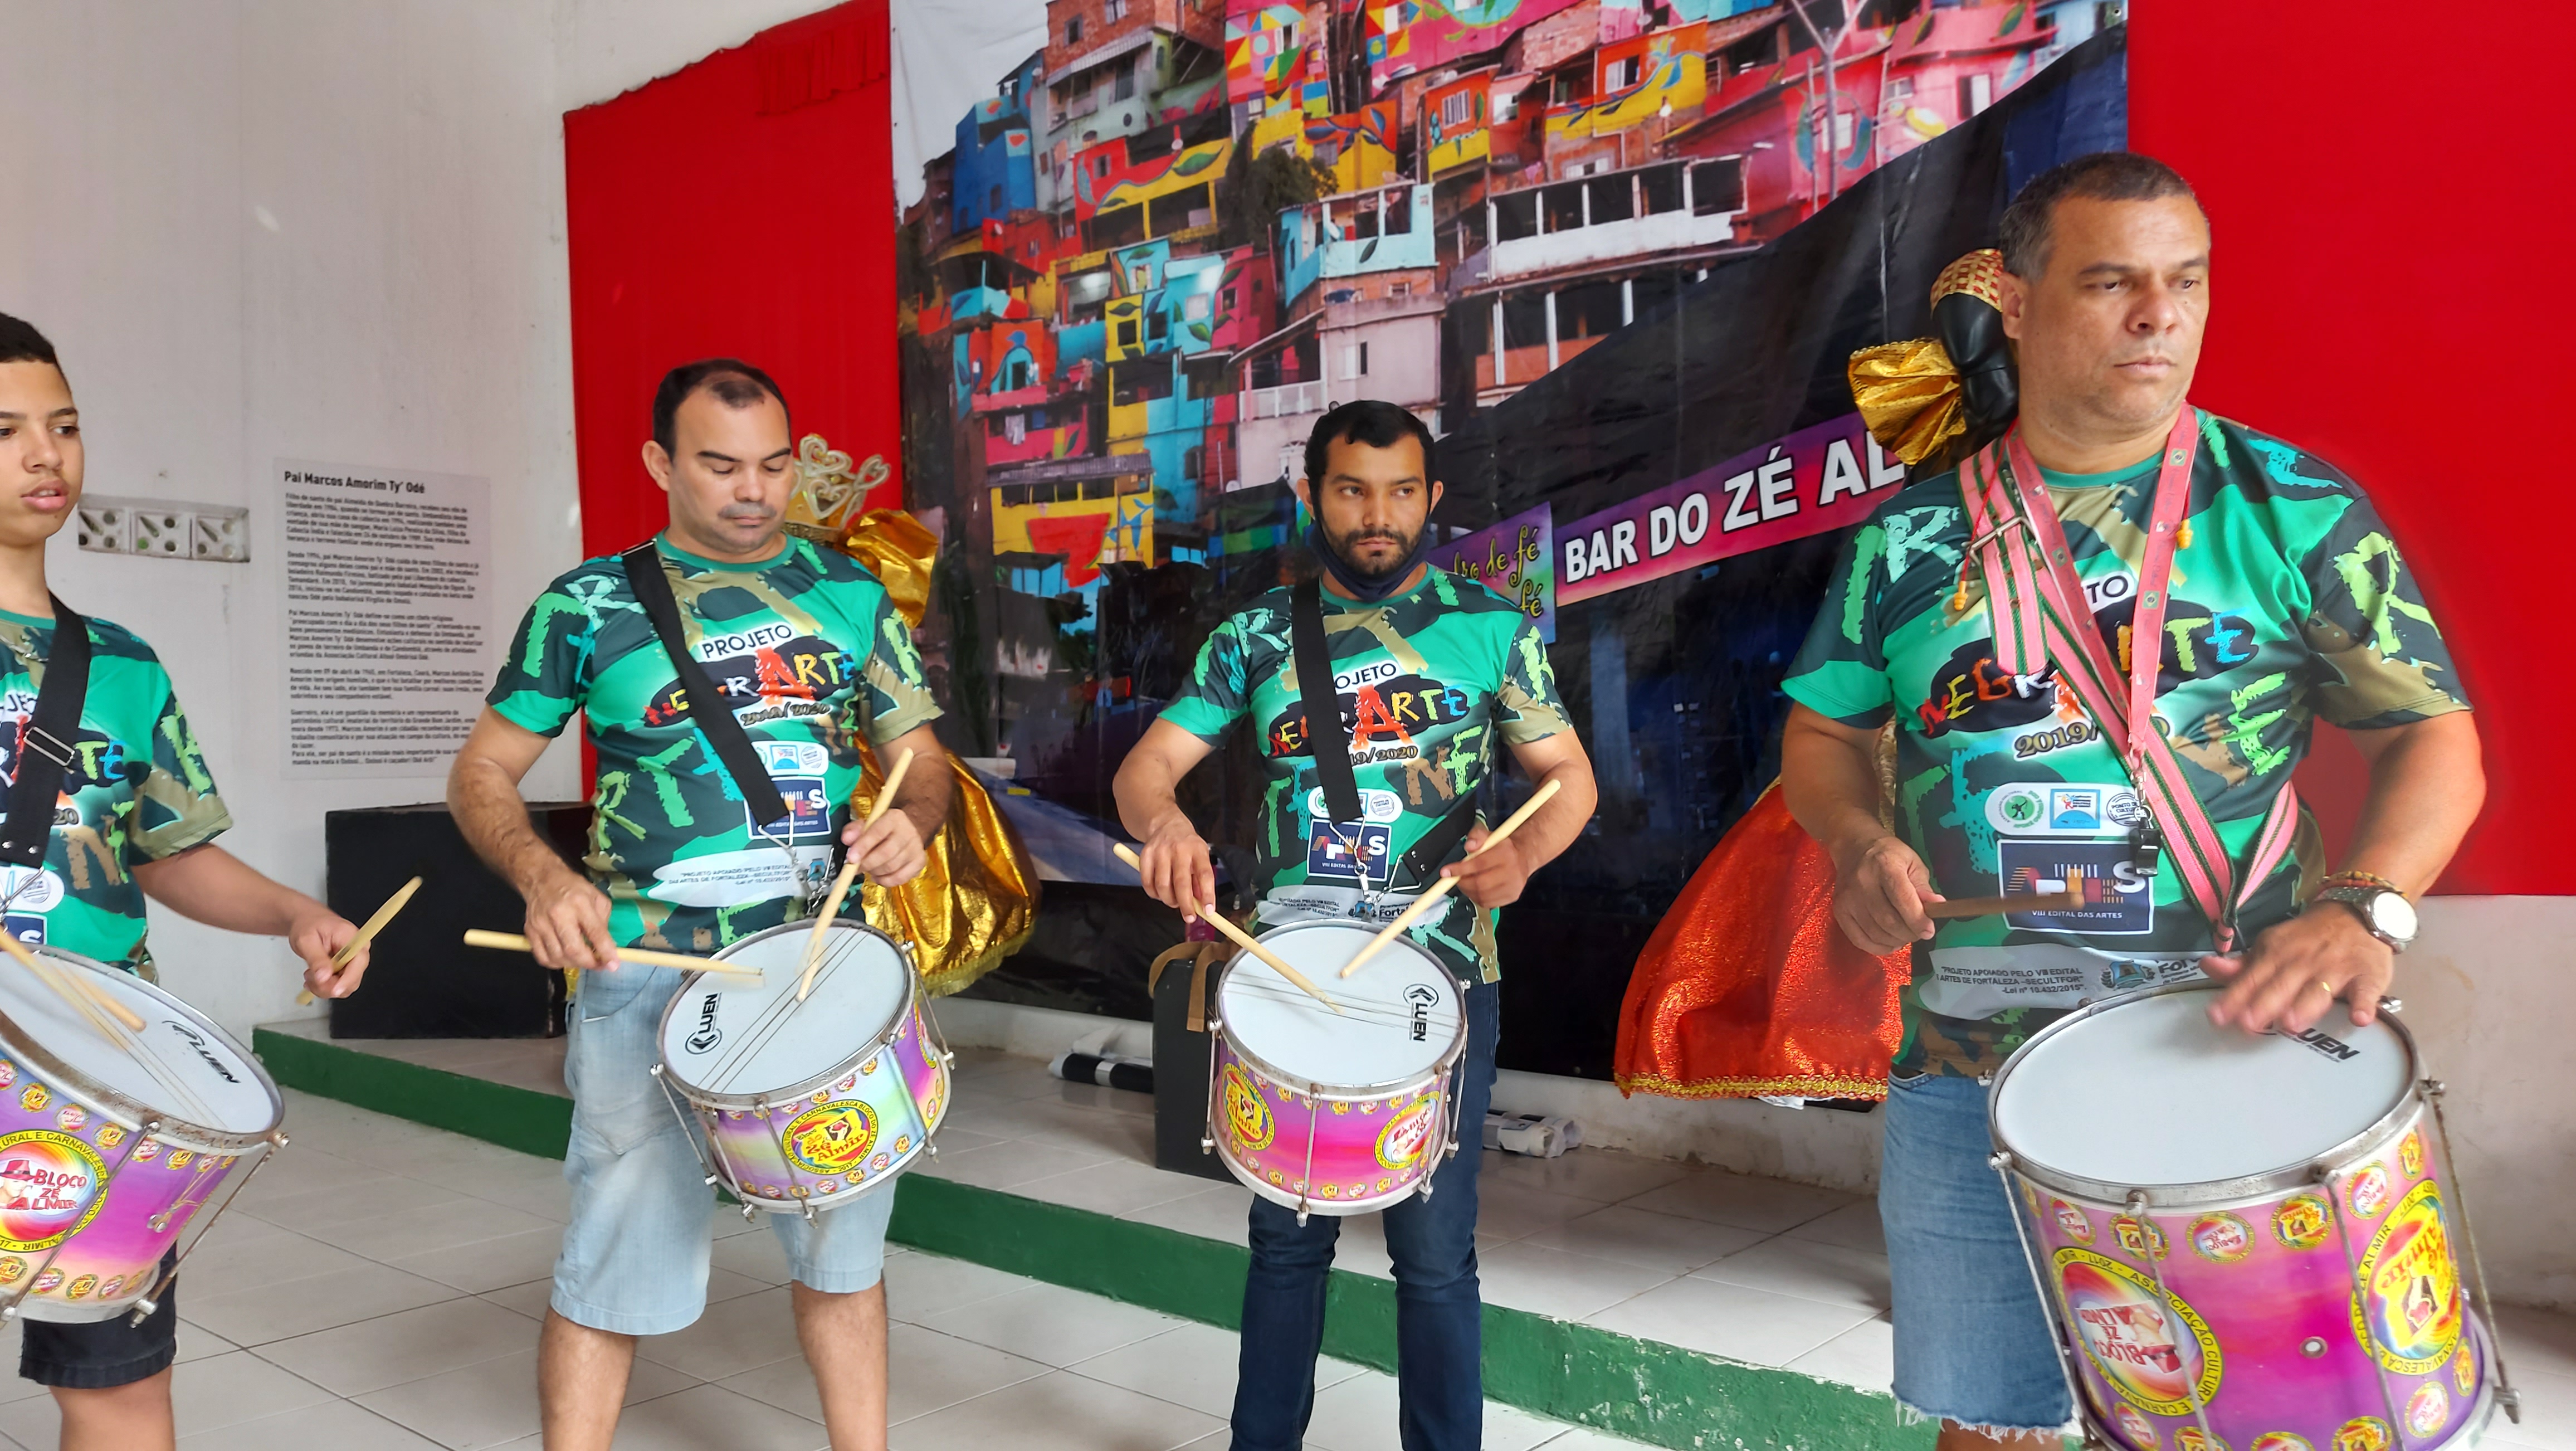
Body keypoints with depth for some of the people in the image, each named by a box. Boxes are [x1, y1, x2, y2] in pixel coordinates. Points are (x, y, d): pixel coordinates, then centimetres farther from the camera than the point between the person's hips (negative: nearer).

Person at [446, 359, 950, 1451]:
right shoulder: (590, 604, 0)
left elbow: (921, 758, 10)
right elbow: (481, 774, 3)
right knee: (619, 1260, 4)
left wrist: (912, 819, -13)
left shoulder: (849, 594, 7)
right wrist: (542, 876, -17)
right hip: (652, 975, -2)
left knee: (842, 1245, 15)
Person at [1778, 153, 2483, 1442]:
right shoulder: (1913, 536, 4)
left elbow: (2432, 732, -1)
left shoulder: (2290, 508, -1)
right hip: (1968, 1076, 2)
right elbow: (1823, 731, 13)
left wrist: (2365, 905, -18)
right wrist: (1858, 842, -8)